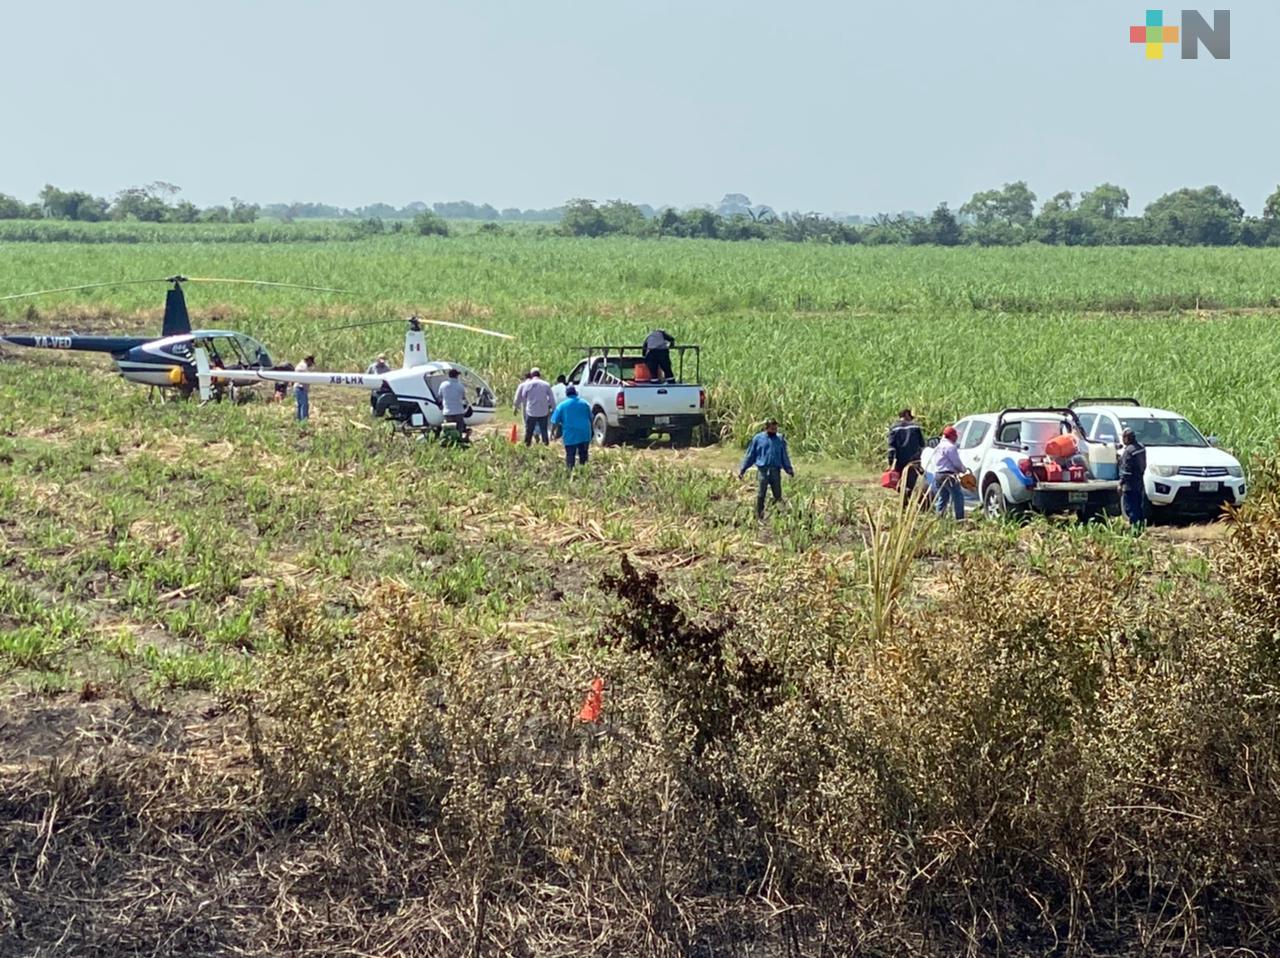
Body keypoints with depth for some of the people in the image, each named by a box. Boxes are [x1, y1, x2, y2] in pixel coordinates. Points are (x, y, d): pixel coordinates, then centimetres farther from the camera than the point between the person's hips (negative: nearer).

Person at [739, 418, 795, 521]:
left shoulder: (780, 440, 10)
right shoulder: (758, 438, 4)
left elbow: (784, 457, 20)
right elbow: (750, 455, 9)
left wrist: (789, 470, 16)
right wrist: (742, 469, 7)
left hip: (776, 470, 2)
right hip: (763, 469, -2)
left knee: (778, 495, 3)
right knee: (761, 494, -1)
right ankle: (759, 515, 6)